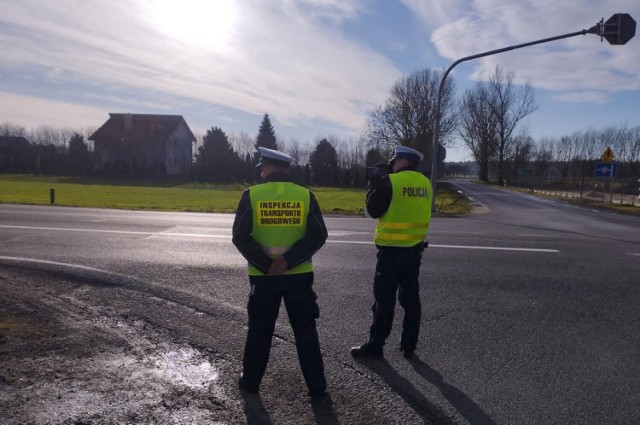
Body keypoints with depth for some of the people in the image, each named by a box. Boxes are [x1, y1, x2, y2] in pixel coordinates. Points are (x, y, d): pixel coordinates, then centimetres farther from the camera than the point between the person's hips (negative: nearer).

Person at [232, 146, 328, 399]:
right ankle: (316, 387, 17)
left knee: (259, 331, 16)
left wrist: (265, 264, -10)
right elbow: (318, 235, -9)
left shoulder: (251, 195, -5)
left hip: (262, 276, 0)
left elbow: (240, 237, -10)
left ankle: (250, 381, 30)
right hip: (299, 275, 1)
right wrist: (289, 260, -12)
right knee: (305, 331, 11)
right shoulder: (305, 196, -2)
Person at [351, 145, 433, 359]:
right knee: (410, 298, 14)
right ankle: (408, 346, 22)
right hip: (415, 249, 6)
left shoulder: (390, 181, -13)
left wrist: (374, 184, 5)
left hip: (391, 250, -6)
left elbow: (373, 210, -8)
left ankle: (374, 347, 13)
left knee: (384, 301, 2)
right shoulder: (425, 183, 7)